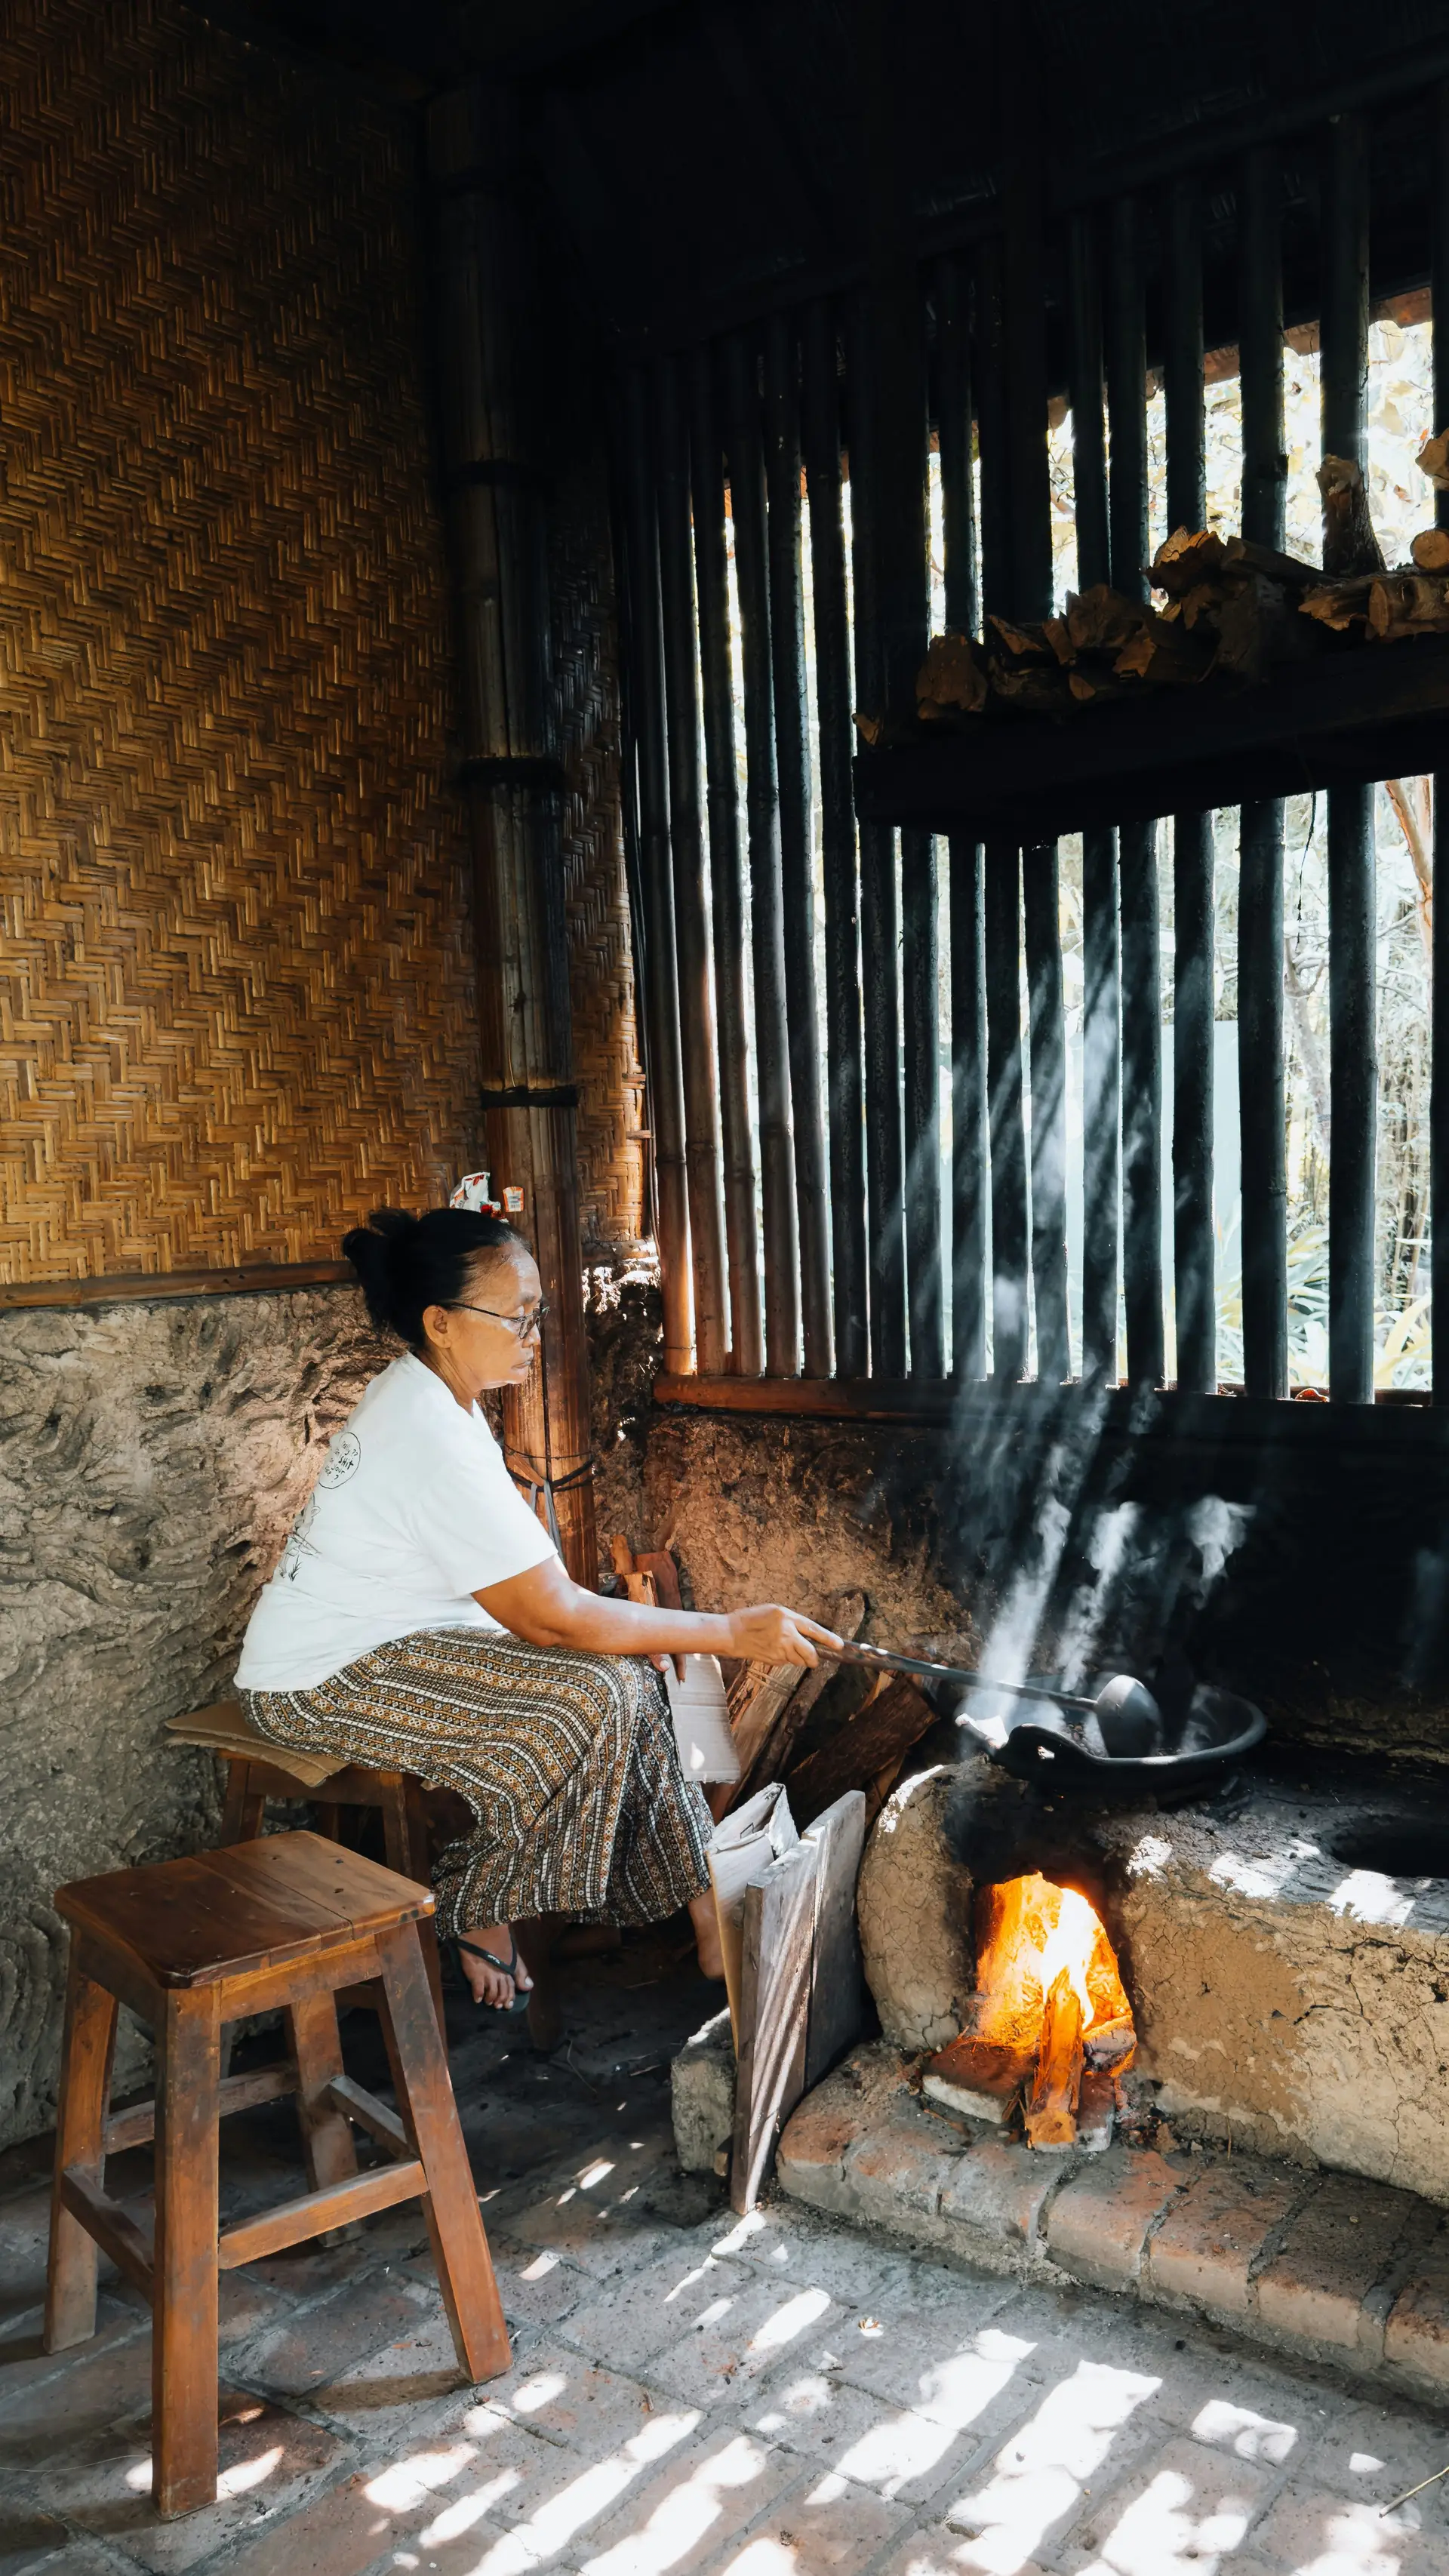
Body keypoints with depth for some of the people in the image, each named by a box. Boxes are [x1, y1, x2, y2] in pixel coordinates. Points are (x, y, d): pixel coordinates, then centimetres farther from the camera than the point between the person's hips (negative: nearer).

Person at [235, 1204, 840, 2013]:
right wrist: (733, 1632, -21)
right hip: (322, 1682, -10)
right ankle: (477, 1917, -2)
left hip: (388, 1641, 10)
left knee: (623, 1675, -1)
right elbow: (549, 1616, -26)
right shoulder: (432, 1442, -27)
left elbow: (527, 1574, 10)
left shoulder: (428, 1397, 5)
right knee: (590, 1694, -21)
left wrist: (613, 1620, -5)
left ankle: (701, 1904, 5)